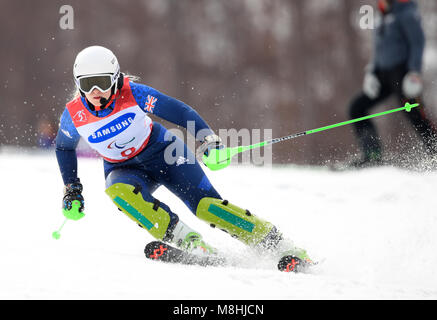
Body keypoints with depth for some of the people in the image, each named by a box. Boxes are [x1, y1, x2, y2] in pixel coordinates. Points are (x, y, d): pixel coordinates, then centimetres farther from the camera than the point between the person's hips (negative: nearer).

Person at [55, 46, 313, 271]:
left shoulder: (132, 94, -21)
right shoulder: (74, 115, -14)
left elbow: (178, 111, -15)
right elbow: (64, 148, 8)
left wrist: (207, 136, -26)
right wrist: (71, 188, 5)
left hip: (162, 152, -2)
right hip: (124, 170, 2)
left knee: (205, 205, -18)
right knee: (118, 190, -34)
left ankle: (278, 244, -11)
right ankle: (186, 241, -31)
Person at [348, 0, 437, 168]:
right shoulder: (386, 16, 18)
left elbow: (418, 42, -15)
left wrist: (415, 73, -23)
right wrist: (370, 72, 11)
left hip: (401, 72, -9)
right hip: (384, 73, 9)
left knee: (415, 116, -12)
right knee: (357, 107, 2)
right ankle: (373, 156, -2)